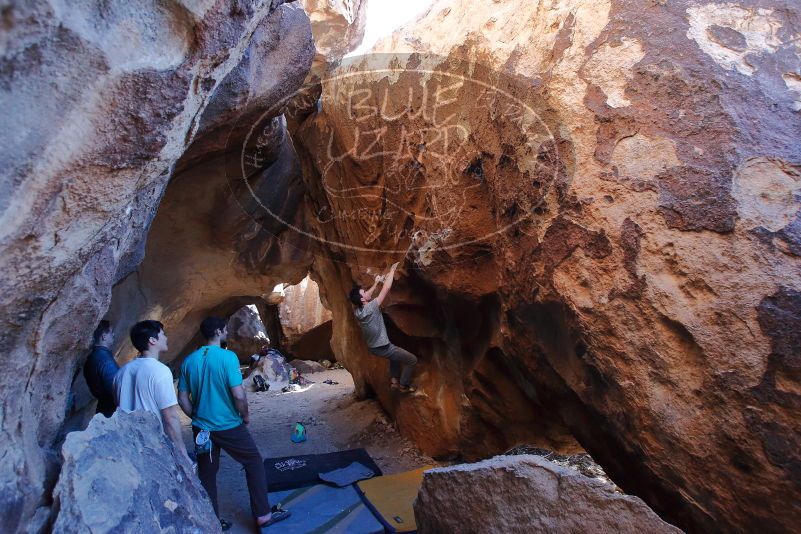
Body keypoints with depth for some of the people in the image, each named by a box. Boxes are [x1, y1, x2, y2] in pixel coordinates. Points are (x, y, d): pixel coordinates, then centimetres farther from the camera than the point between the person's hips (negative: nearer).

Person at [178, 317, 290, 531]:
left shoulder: (189, 360, 0)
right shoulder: (228, 357, -17)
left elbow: (182, 399, 3)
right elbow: (239, 395, -20)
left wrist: (198, 417, 16)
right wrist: (245, 416, -2)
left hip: (202, 428, 5)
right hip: (229, 427, -5)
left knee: (206, 474, 17)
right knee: (254, 463, 11)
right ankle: (263, 515, 16)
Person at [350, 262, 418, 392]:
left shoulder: (357, 310, -8)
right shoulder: (371, 308, -28)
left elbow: (368, 295, 12)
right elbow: (386, 289, -25)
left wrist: (376, 282, 12)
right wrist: (392, 270, -15)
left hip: (373, 347, 8)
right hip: (382, 348, -8)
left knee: (396, 352, 35)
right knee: (412, 360, 7)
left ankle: (394, 380, 33)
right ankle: (404, 385, 20)